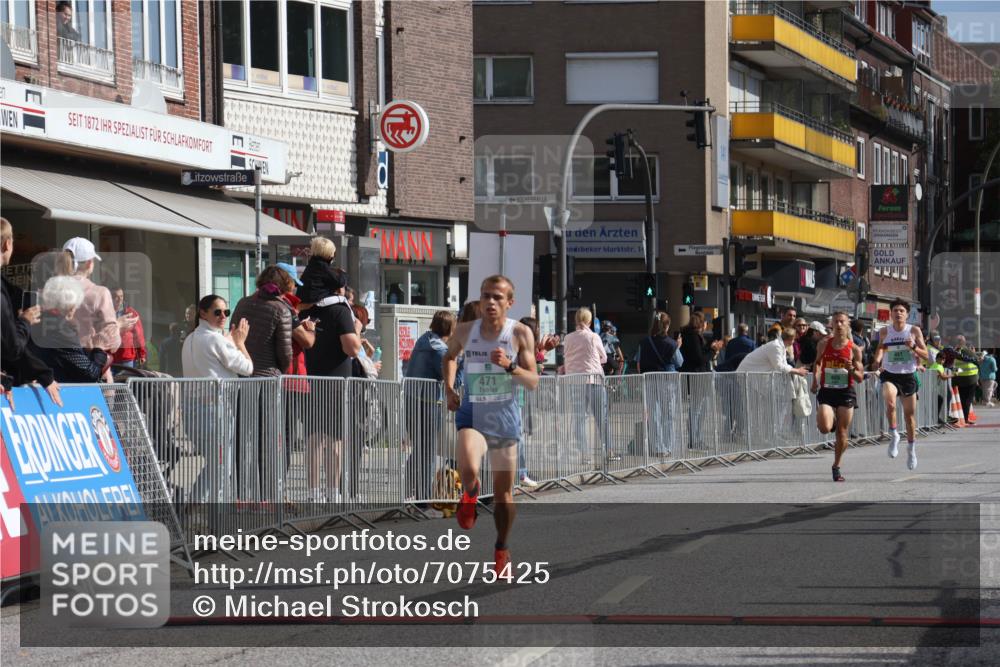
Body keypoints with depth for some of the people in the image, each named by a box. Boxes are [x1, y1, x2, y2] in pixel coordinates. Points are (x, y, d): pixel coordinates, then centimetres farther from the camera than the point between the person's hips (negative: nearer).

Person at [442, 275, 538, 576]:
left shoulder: (520, 333, -7)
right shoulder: (465, 331, -2)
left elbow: (533, 382, -8)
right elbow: (450, 355, 20)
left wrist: (509, 366, -25)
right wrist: (449, 388, 6)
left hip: (504, 415, 0)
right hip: (471, 411, 0)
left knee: (503, 491, 8)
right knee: (468, 467, -32)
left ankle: (501, 550, 29)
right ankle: (470, 496, 3)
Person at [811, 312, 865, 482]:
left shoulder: (854, 349, -2)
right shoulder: (823, 344, 2)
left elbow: (860, 378, 1)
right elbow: (818, 362, 22)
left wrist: (851, 369, -19)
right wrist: (815, 380, 7)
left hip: (846, 392, 0)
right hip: (826, 391, 0)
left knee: (842, 433, 1)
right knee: (824, 428, -20)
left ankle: (837, 467, 20)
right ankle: (833, 419, 19)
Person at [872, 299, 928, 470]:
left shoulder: (914, 331, -3)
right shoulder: (885, 332, 0)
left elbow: (925, 355, -2)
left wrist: (914, 347, -20)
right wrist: (877, 359, 0)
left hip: (908, 376, 1)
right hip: (889, 375, -1)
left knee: (909, 414, 10)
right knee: (890, 401, -31)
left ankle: (911, 449, 27)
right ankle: (893, 435, -13)